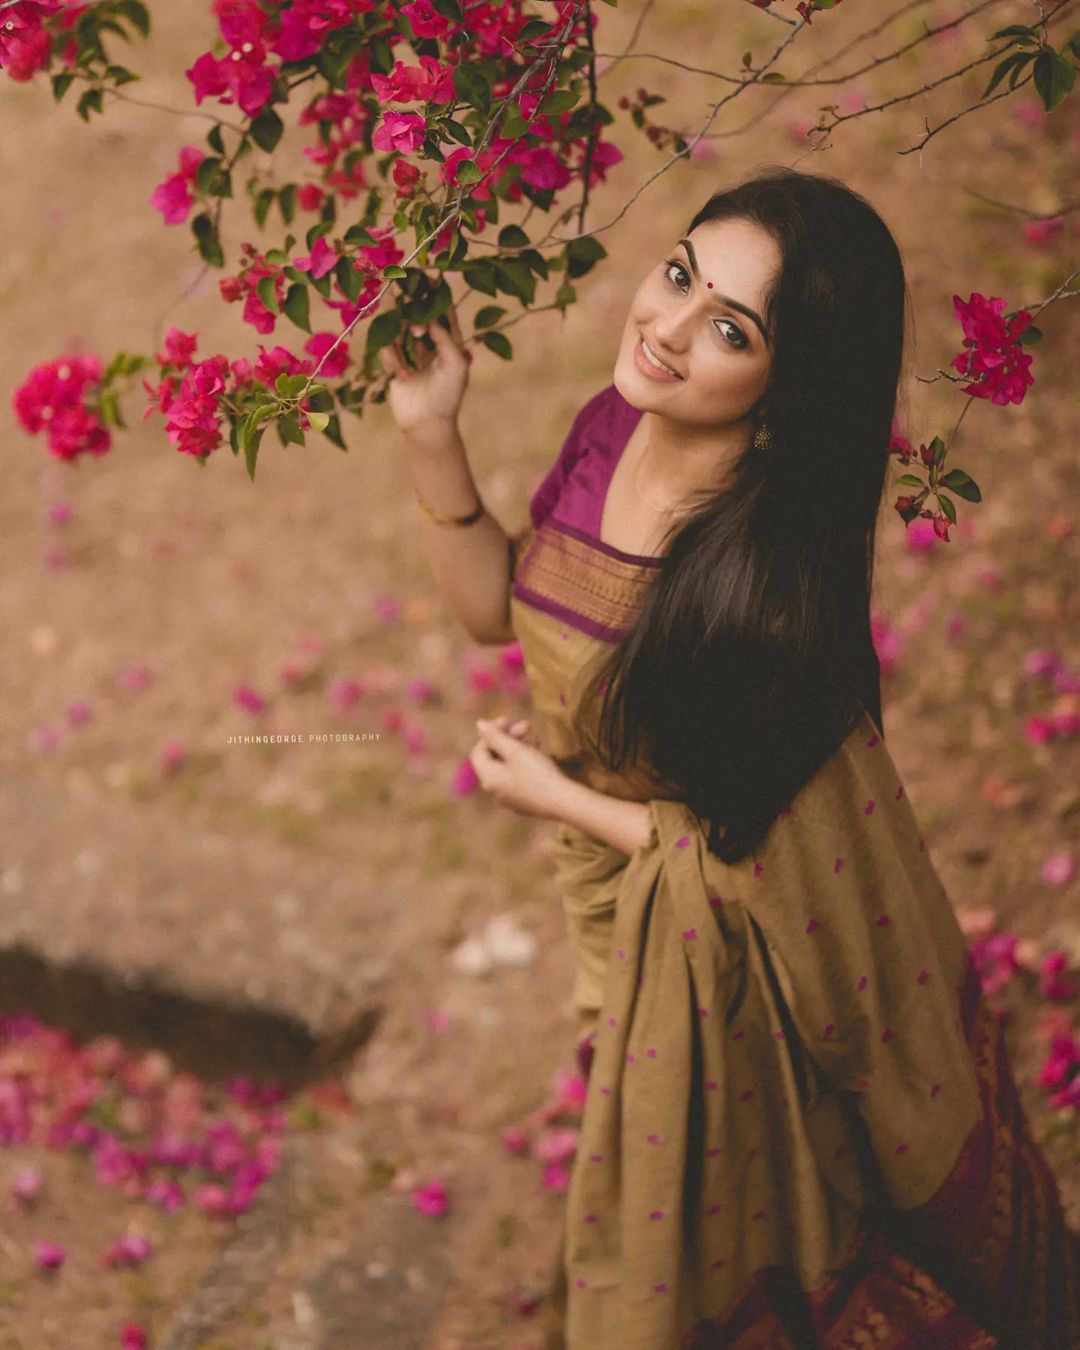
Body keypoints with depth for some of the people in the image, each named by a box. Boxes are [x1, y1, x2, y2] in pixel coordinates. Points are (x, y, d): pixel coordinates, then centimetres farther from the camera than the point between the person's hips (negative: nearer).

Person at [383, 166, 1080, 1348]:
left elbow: (749, 863, -26)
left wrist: (555, 796, -14)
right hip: (621, 925, 6)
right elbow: (499, 604, 1)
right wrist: (429, 433, -11)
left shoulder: (770, 587, -37)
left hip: (725, 971, -6)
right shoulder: (614, 427, -15)